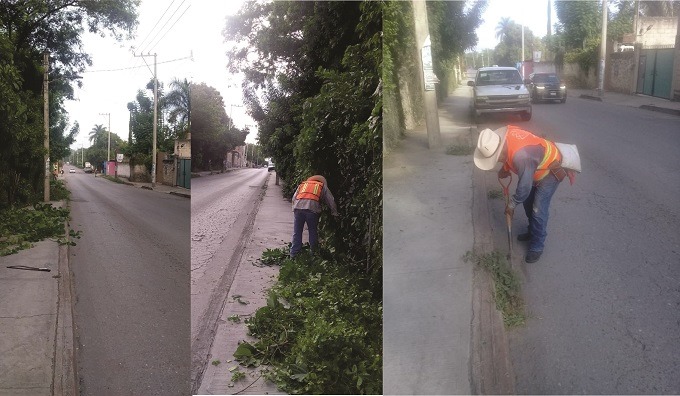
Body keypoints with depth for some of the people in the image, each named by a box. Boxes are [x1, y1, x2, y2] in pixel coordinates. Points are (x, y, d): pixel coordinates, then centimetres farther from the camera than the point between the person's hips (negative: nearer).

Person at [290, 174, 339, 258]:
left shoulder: (302, 184, 30)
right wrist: (335, 213, 25)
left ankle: (294, 255, 12)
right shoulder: (323, 186, 24)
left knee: (297, 233, 9)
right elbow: (331, 201, 19)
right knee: (313, 232, 12)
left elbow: (294, 198, 21)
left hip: (298, 207, 2)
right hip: (312, 208, -2)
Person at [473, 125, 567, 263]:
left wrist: (512, 204, -16)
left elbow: (524, 187, -31)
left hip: (550, 172, -9)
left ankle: (537, 246, 11)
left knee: (538, 210, -5)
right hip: (536, 168, 9)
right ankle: (533, 232, 40)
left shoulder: (521, 156, -44)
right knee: (528, 202, 19)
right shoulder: (502, 135, -20)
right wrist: (505, 168, -1)